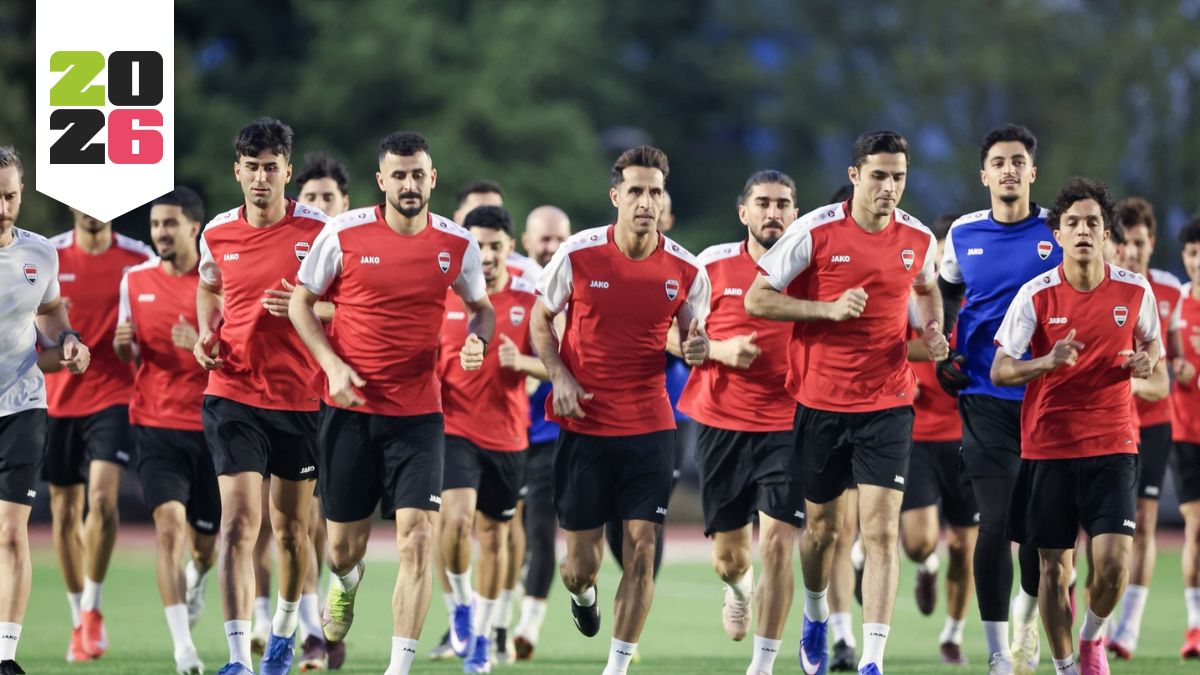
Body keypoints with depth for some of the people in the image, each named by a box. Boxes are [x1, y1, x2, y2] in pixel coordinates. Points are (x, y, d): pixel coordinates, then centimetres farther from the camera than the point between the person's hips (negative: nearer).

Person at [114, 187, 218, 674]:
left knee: (206, 540, 8)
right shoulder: (135, 280, 6)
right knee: (169, 525, -18)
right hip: (156, 426, 1)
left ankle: (196, 578, 48)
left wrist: (203, 346, -22)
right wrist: (122, 344, -6)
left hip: (210, 425, -1)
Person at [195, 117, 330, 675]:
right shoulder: (217, 233, 3)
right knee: (238, 524, -12)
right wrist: (207, 335, 5)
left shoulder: (318, 231, -6)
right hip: (234, 394, 1)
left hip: (300, 396, -1)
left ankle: (284, 628, 37)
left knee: (291, 528, 12)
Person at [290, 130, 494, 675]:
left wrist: (477, 341, -7)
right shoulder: (344, 233, -5)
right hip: (348, 406, 0)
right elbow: (301, 302, 5)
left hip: (418, 412, 0)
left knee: (416, 536, -15)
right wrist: (332, 365, -8)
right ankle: (345, 583, 48)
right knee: (344, 543, 9)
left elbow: (481, 307, 16)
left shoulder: (457, 245, -1)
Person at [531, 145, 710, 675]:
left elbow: (692, 335, 12)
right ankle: (580, 590, 42)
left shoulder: (686, 270, -3)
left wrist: (697, 348, -12)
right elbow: (540, 319, 7)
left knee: (642, 548, -8)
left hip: (648, 427, 1)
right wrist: (559, 377, -8)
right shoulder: (578, 254, -7)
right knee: (582, 560, 3)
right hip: (584, 422, -1)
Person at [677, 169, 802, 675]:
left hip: (788, 427, -1)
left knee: (777, 543, -14)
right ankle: (740, 591, 46)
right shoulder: (713, 264, 1)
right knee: (727, 557, 8)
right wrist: (718, 350, -11)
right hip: (722, 423, 1)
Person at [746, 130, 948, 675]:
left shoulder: (918, 238, 1)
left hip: (887, 403, 1)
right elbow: (756, 299, -7)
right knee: (823, 527, 13)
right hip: (820, 400, -1)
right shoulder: (815, 232, -10)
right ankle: (815, 614, 44)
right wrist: (830, 309, -18)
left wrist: (932, 330, 4)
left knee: (881, 531, -12)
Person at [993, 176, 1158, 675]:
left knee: (1113, 560, -12)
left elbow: (1152, 342, 18)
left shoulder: (1134, 290, -1)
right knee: (1054, 567, 2)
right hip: (1047, 443, 0)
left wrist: (1147, 360, -6)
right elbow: (1000, 371, -6)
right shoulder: (1036, 295, -6)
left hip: (1112, 443, 0)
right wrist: (1048, 362, -25)